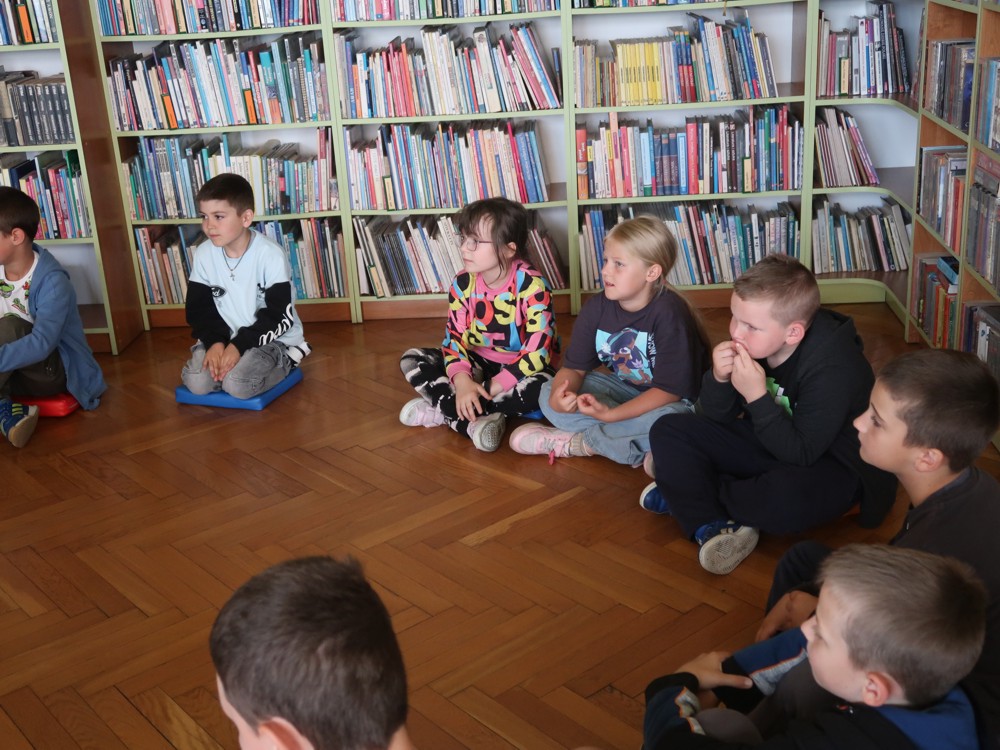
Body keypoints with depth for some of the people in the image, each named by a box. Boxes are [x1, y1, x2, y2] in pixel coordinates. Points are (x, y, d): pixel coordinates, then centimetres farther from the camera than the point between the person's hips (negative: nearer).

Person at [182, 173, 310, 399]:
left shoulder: (270, 255, -19)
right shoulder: (204, 254, -4)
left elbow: (280, 317, -18)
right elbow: (198, 308, 2)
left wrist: (239, 345, -24)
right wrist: (215, 342, -16)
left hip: (273, 339, -4)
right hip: (224, 336, 5)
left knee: (237, 385, -28)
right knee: (196, 383, -19)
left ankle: (287, 358, -2)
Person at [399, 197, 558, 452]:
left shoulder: (533, 287, -21)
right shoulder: (463, 284, -7)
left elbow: (538, 351, -27)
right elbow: (454, 338, -9)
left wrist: (492, 387, -29)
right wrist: (461, 380, -29)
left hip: (520, 369, -4)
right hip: (478, 364, 5)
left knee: (543, 387, -39)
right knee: (412, 360, -13)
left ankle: (442, 408, -26)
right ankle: (476, 420, -29)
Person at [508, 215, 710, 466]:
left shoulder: (668, 313, -27)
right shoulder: (597, 307, -10)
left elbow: (670, 390, -27)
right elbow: (574, 368, -8)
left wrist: (610, 414, -36)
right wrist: (559, 396, -32)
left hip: (672, 402, -5)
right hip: (624, 389, 6)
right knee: (548, 394, -13)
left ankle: (575, 442, -19)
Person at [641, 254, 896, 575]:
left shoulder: (834, 368, -27)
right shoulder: (752, 344, -10)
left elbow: (801, 454, -29)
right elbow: (717, 421, -3)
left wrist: (757, 397, -35)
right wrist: (719, 379, -23)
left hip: (827, 463, -6)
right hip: (767, 443, 7)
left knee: (785, 496, -41)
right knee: (668, 429, -5)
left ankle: (685, 492, -12)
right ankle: (711, 526, -24)